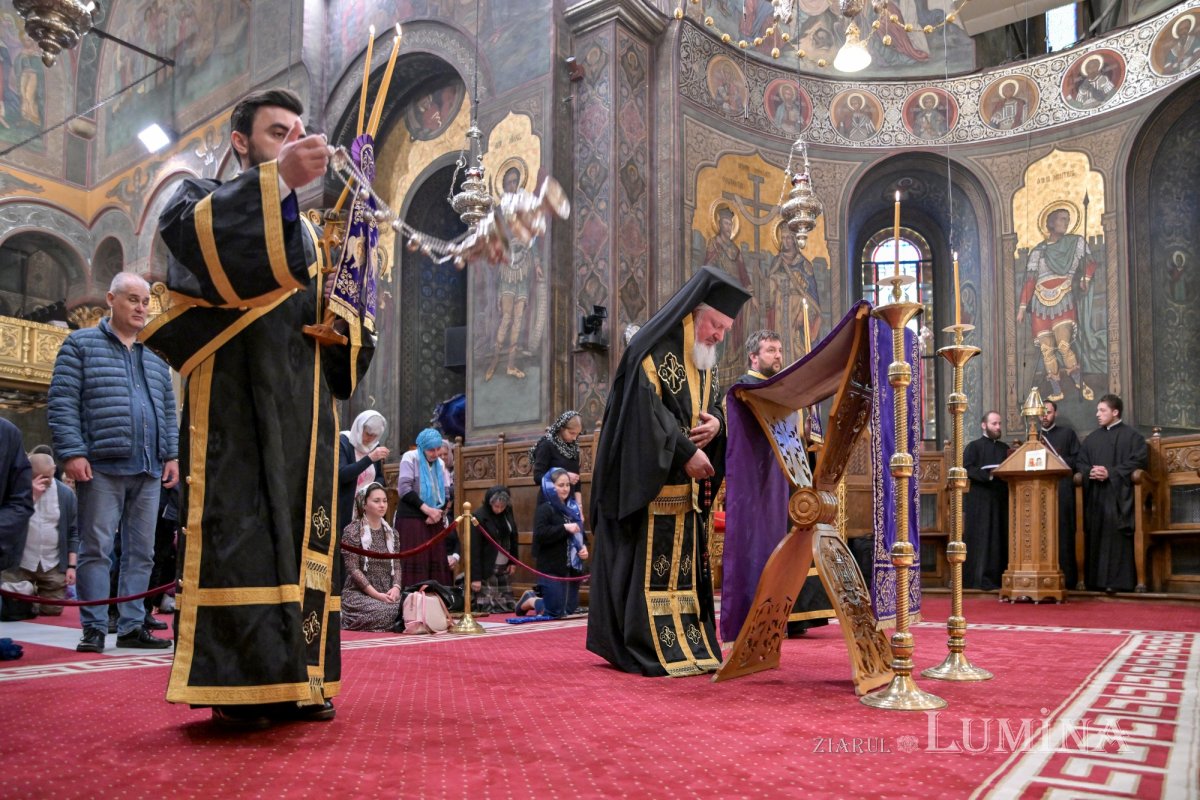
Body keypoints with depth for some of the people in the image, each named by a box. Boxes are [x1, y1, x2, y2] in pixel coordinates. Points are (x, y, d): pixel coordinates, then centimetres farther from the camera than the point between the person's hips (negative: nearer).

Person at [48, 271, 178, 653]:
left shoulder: (155, 357, 20)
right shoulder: (82, 344, 5)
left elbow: (168, 411, 21)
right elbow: (61, 403, -4)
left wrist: (172, 455, 10)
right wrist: (72, 452, -13)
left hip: (148, 471, 5)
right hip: (101, 466, -5)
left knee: (141, 552, 6)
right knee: (96, 549, -3)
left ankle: (132, 626, 12)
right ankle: (94, 628, 3)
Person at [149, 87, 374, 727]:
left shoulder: (304, 232, 27)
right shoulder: (204, 197, 10)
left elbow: (332, 320, 21)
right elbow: (190, 230, -17)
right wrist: (279, 178, -29)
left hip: (301, 406, 6)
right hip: (235, 398, -6)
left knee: (304, 527, 1)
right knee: (237, 525, -13)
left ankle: (293, 679, 5)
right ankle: (236, 685, -10)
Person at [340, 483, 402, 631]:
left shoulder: (391, 532, 14)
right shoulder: (352, 531, -3)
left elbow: (396, 566, 11)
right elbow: (353, 569, -10)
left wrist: (396, 588, -11)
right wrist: (376, 594, -18)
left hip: (387, 593, 4)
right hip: (358, 592, -4)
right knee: (383, 612, -34)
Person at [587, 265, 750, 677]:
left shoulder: (703, 363, 17)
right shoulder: (653, 349, -10)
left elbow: (714, 406, 19)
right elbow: (645, 407, -19)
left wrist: (716, 423, -5)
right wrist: (685, 451, -21)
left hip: (687, 485, 9)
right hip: (650, 481, -8)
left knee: (685, 562, 9)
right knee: (652, 562, -7)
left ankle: (689, 644, 15)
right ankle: (656, 649, -2)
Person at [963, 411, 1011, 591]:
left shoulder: (1004, 448, 18)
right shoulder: (974, 446, 1)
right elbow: (967, 468, -11)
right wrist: (989, 474, -21)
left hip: (1001, 500, 5)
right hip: (980, 500, -5)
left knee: (1000, 539, 3)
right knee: (981, 539, -6)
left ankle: (997, 577, 7)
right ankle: (981, 579, -3)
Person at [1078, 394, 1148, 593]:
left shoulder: (1131, 435, 2)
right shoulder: (1092, 438, 20)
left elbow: (1138, 461, -8)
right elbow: (1081, 462, 14)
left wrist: (1110, 472, -17)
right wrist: (1090, 472, -8)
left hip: (1118, 494, -5)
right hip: (1095, 496, 5)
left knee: (1116, 536, -10)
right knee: (1096, 536, 2)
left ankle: (1117, 581, -9)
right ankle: (1096, 580, 4)